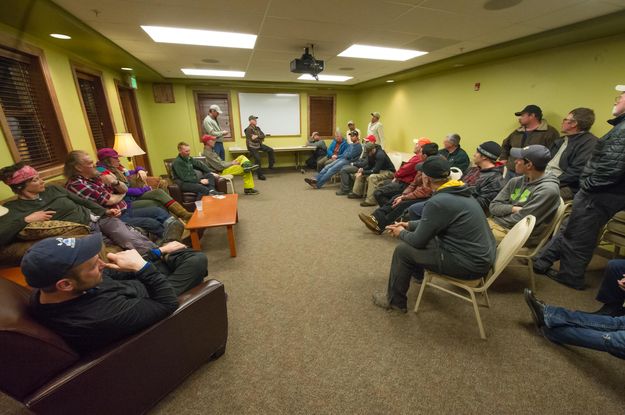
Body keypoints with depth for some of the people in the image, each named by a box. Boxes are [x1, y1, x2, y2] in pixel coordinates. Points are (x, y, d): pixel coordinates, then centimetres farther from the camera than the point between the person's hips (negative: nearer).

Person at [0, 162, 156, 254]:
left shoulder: (53, 189, 16)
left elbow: (83, 201, 21)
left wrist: (105, 211, 7)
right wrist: (26, 220, -15)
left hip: (97, 219, 4)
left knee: (137, 240, -21)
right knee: (132, 243, -27)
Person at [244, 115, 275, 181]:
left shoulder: (257, 128, 6)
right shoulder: (249, 129, -18)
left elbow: (263, 135, -3)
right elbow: (252, 139, -24)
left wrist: (257, 136, -22)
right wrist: (260, 139, -11)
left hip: (259, 144, 8)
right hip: (253, 147, -8)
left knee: (270, 150, -1)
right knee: (257, 160, -9)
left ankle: (271, 165, 9)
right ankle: (260, 175, 1)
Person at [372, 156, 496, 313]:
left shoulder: (438, 202, -25)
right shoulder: (458, 191, 4)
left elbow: (418, 240, -17)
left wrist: (401, 233, 3)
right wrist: (409, 225, 16)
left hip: (470, 264, -9)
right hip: (482, 255, 9)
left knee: (402, 250, -5)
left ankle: (395, 300, 15)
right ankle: (417, 274, 47)